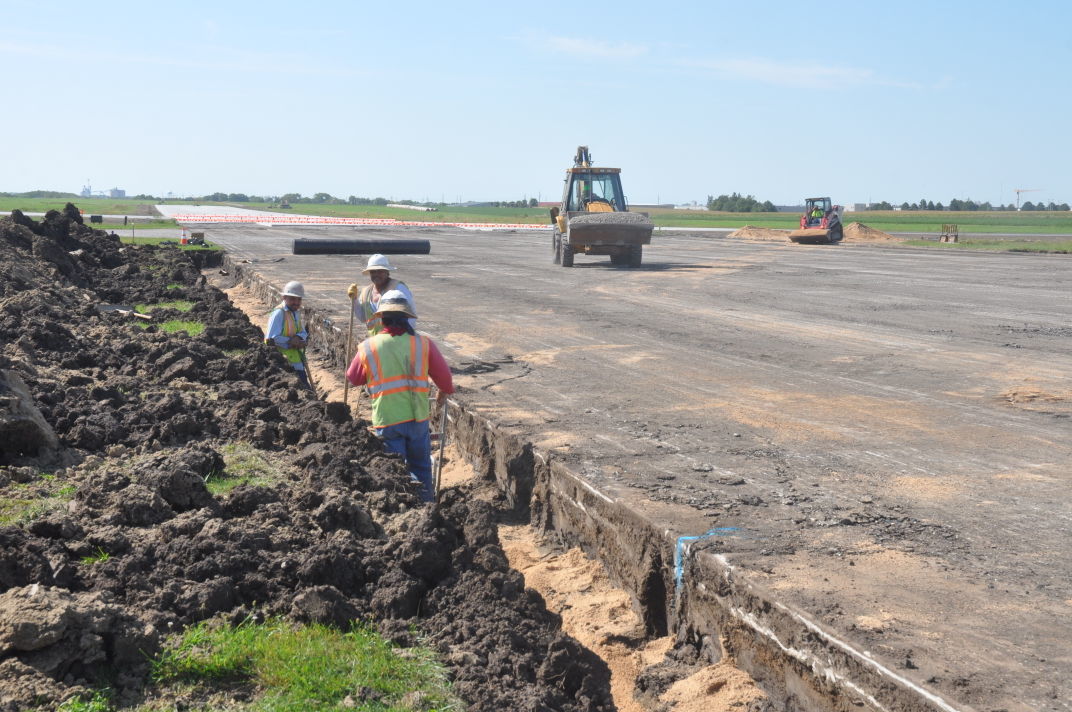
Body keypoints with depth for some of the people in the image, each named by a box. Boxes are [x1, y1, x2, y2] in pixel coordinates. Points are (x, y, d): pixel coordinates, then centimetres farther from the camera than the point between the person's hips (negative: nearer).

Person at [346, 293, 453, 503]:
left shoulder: (368, 347, -5)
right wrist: (444, 392, 24)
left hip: (386, 420, -2)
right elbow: (443, 374, 3)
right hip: (418, 417, 2)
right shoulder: (423, 343, -4)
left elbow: (353, 378, 10)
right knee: (421, 469, 18)